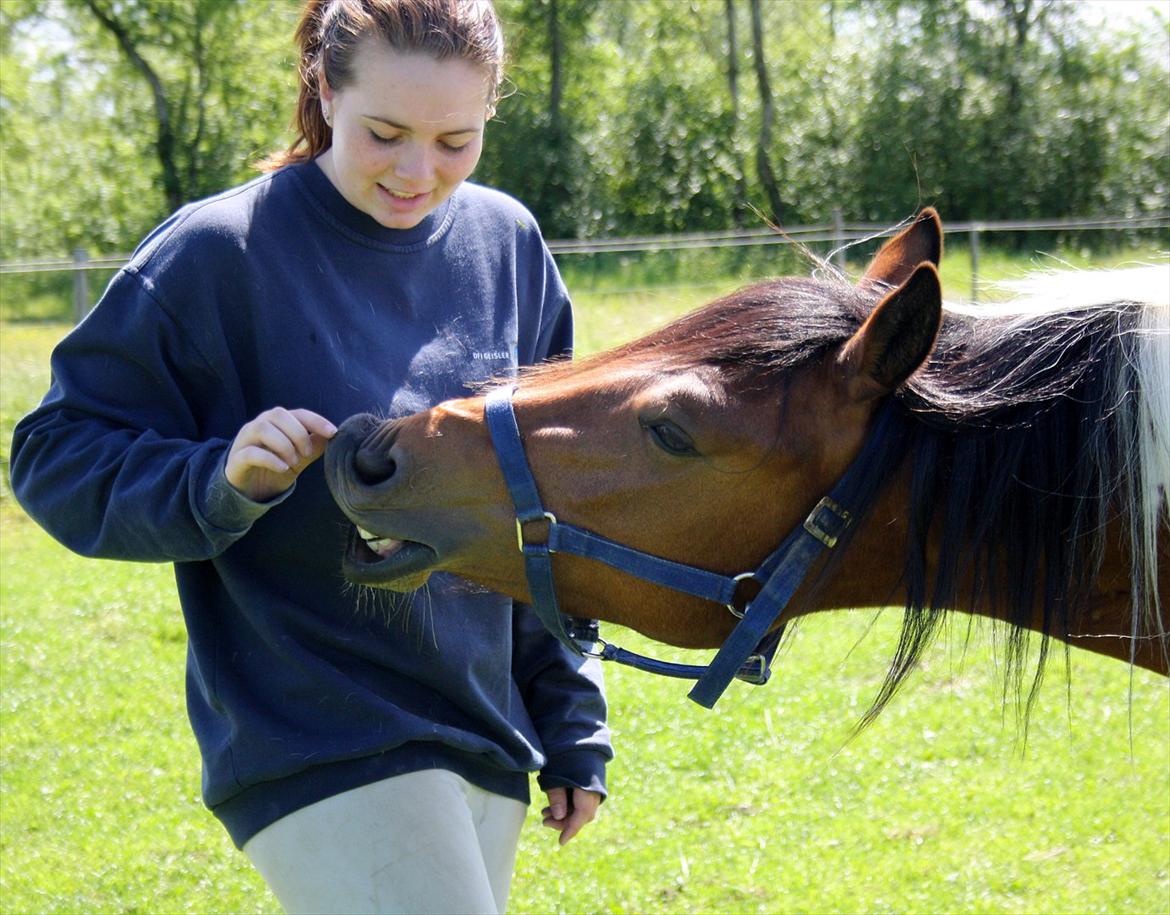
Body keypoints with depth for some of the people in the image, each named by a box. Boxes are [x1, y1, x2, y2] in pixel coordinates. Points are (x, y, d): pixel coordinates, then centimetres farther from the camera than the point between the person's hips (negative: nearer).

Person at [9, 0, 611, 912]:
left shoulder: (508, 243, 4)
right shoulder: (217, 253, -12)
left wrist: (573, 728, 12)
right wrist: (221, 483, -26)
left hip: (488, 739, 6)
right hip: (321, 756, -5)